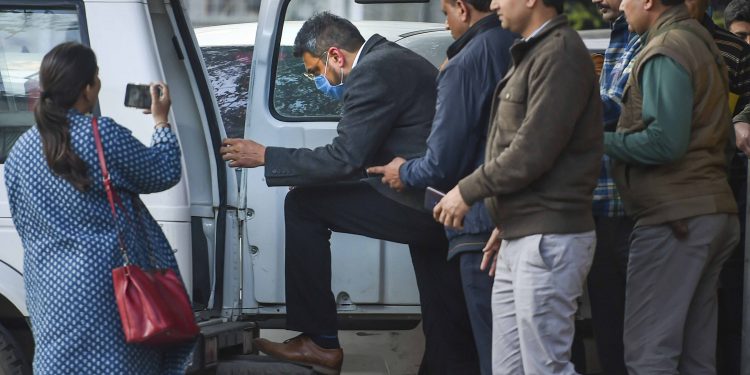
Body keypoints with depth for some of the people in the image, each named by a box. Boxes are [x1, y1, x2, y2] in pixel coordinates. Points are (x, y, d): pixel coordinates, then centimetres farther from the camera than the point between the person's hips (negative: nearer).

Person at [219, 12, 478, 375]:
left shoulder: (371, 73, -11)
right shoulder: (396, 59, 19)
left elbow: (345, 160, -14)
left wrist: (265, 156, -5)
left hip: (416, 204, -10)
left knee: (303, 206, 1)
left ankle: (320, 342, 3)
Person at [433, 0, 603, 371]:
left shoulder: (561, 55, -14)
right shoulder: (531, 55, 18)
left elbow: (533, 152, -20)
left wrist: (468, 191, -9)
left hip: (548, 242, -10)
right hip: (518, 240, 10)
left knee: (546, 366, -8)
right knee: (508, 367, 12)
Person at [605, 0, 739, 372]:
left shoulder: (665, 52, -12)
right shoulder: (700, 42, 19)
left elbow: (666, 142, -20)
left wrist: (603, 142, -7)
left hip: (675, 217, -10)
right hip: (713, 212, 10)